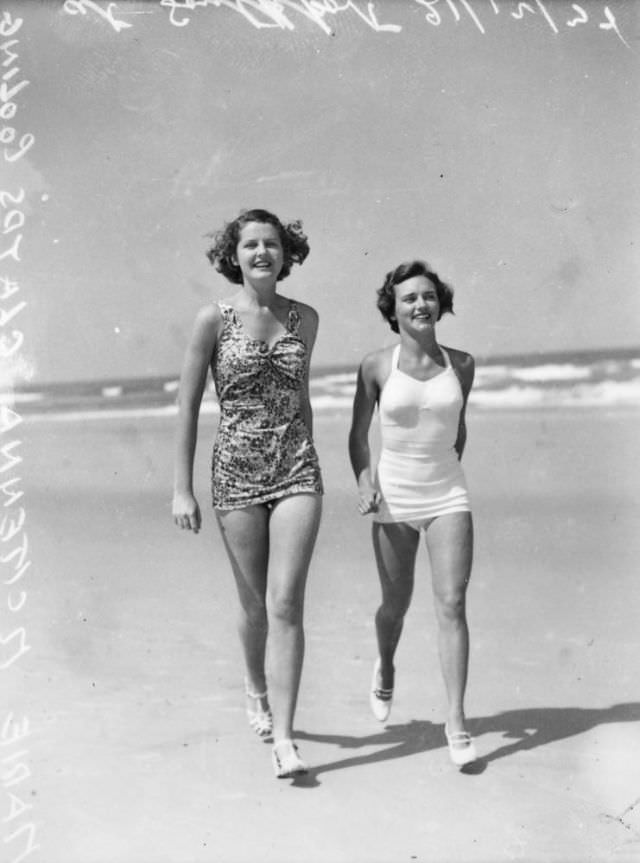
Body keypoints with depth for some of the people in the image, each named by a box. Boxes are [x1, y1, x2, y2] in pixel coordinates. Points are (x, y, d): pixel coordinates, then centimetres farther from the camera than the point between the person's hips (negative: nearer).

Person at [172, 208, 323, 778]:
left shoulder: (304, 319, 6)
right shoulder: (214, 319, -3)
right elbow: (188, 405, -2)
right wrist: (182, 489, -5)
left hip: (296, 468, 1)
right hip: (237, 471, -1)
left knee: (286, 602, -9)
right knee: (255, 602, 13)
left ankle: (283, 737, -5)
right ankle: (256, 686, 42)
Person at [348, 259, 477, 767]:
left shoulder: (462, 364, 0)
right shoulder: (377, 366, -5)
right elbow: (359, 434, 4)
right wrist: (365, 482, -11)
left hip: (448, 498, 1)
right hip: (394, 501, 0)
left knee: (452, 605, -10)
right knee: (396, 605, 13)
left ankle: (457, 721, -4)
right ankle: (385, 667, 46)